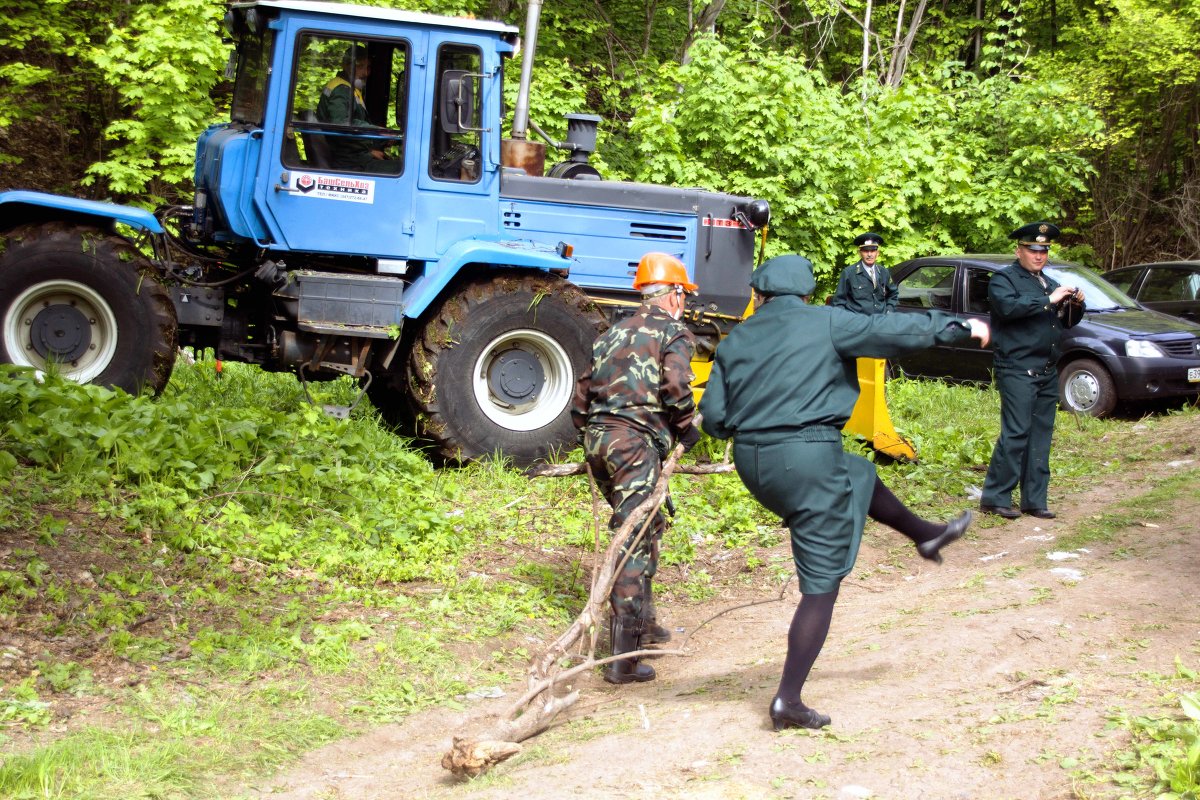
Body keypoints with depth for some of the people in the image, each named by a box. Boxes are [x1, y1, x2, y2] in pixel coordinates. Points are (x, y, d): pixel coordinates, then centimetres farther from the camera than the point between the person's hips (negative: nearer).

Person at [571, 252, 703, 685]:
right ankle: (623, 658, -11)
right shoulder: (674, 333, 3)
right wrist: (687, 429, -2)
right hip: (635, 443, -7)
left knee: (647, 527, 24)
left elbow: (581, 399, 21)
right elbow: (675, 386, -16)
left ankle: (643, 624, 34)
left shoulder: (614, 333, 23)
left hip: (597, 439, 7)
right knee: (635, 544, -7)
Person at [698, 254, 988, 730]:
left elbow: (712, 418, 6)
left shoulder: (736, 340, 9)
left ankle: (926, 534, 51)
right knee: (822, 585, 3)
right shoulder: (825, 323, -3)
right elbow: (897, 330, 1)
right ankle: (789, 701, 2)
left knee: (858, 476, 33)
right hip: (808, 458, -6)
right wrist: (962, 328, 15)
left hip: (752, 461, 6)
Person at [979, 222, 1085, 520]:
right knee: (1016, 433, -11)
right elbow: (1008, 306, -22)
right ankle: (994, 497, -5)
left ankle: (1034, 500, 10)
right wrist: (1048, 300, -22)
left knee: (1041, 435, 6)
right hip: (1017, 370, -7)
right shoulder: (1004, 279, -1)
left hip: (1048, 373, 7)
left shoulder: (1049, 283, 22)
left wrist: (1076, 305, 3)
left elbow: (1067, 322, 24)